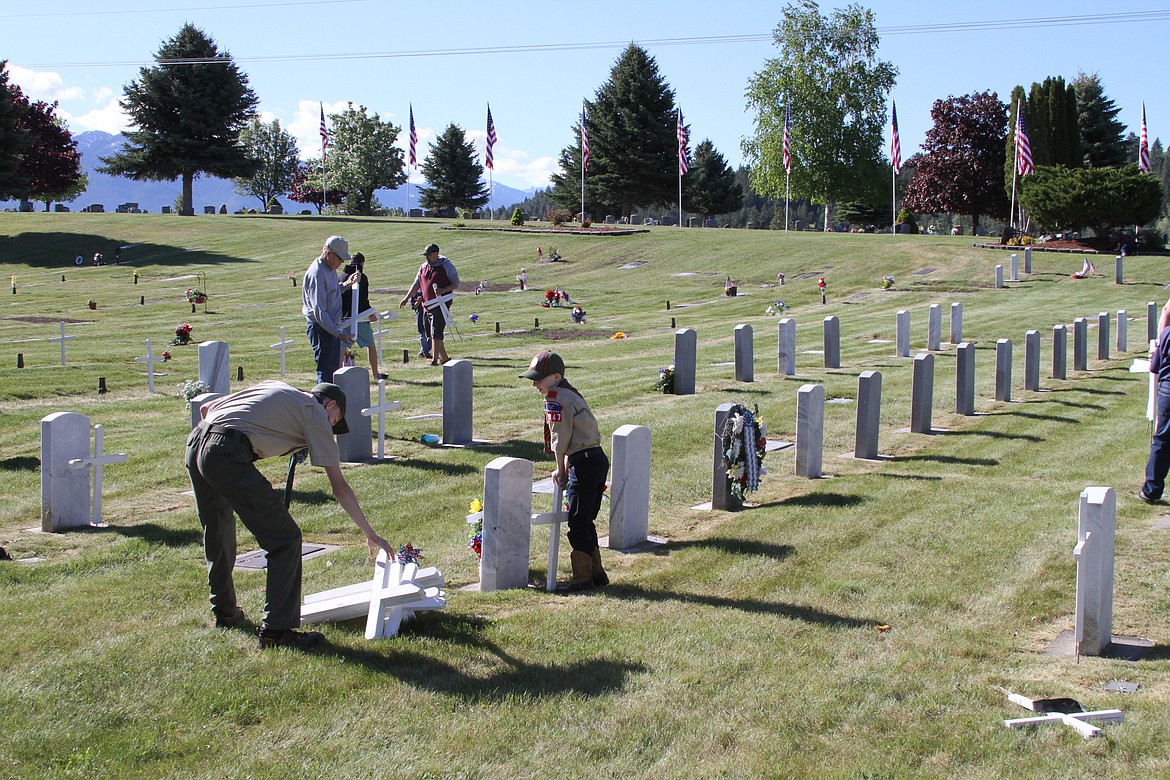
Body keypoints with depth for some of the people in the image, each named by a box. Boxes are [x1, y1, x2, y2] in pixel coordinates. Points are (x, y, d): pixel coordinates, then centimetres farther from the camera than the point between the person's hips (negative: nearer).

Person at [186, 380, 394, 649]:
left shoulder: (274, 387, 30)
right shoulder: (315, 413, 11)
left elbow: (206, 408, 27)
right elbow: (340, 489, 10)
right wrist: (370, 535, 16)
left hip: (195, 444, 8)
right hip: (227, 457, -8)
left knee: (217, 534, 29)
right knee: (286, 539, -1)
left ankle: (225, 612, 43)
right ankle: (276, 630, -1)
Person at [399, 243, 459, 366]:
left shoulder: (446, 266, -3)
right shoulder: (423, 267, 15)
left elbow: (456, 284, -4)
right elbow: (416, 284, 15)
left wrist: (443, 290, -21)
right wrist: (406, 298, 3)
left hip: (441, 304, -7)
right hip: (428, 305, 7)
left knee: (436, 332, -15)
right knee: (432, 334, 9)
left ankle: (435, 359, -17)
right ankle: (444, 358, 20)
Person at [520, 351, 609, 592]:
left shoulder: (556, 399, -12)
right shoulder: (570, 394, 17)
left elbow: (560, 440, -9)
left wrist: (560, 470, 4)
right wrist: (566, 467, 18)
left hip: (584, 464, -10)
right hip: (598, 460, 10)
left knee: (577, 523, -3)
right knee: (585, 521, 16)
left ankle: (582, 578, 1)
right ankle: (597, 574, 22)